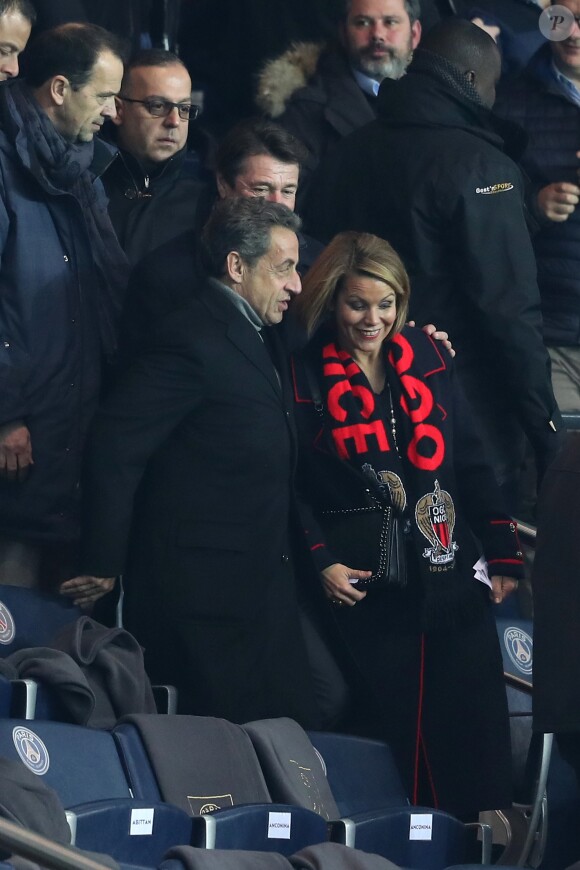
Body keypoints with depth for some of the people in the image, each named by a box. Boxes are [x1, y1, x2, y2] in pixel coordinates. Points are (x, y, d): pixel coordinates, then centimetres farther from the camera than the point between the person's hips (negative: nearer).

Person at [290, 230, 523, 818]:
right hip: (366, 584, -3)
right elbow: (287, 487, -1)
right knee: (394, 725, -1)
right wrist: (319, 562, -11)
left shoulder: (426, 360, 10)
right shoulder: (305, 378, 0)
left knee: (474, 725, 0)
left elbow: (471, 463, 12)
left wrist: (502, 551, 7)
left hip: (453, 574, 3)